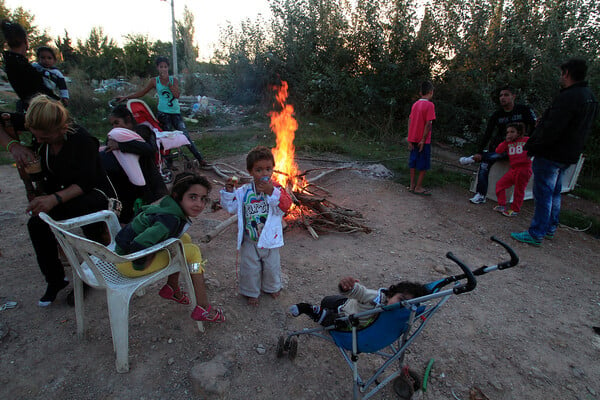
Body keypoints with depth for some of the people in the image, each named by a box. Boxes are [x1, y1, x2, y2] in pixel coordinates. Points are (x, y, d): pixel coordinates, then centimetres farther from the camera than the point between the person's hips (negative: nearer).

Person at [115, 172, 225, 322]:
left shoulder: (168, 207, 1)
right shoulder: (171, 219, -29)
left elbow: (145, 209, 20)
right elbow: (138, 246, -38)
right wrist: (140, 266, -20)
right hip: (127, 261, -9)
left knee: (185, 240, 14)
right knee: (192, 251, -14)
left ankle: (172, 288, 25)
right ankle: (203, 310, -5)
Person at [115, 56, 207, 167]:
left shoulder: (174, 80, 7)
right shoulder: (154, 81, 6)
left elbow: (177, 95, -7)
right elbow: (141, 92, 11)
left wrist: (168, 83, -12)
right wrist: (126, 97, 5)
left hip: (176, 113, 0)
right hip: (163, 113, 0)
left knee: (185, 135, -5)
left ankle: (200, 159, -4)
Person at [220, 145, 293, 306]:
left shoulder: (276, 188, -12)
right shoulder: (244, 191, -7)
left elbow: (286, 205, -27)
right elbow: (231, 207, -3)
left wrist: (271, 192, -37)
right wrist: (229, 191, -17)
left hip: (270, 238, 0)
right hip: (250, 240, 0)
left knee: (272, 266, 21)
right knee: (250, 268, 15)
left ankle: (272, 287, 49)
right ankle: (251, 292, 40)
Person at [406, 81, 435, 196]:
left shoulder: (415, 104, 7)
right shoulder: (429, 105, -12)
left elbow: (410, 121, 5)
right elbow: (428, 123, -18)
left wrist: (410, 139, 6)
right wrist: (423, 140, -15)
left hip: (413, 139, 7)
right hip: (423, 140, -6)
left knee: (413, 162, 12)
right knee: (424, 164, 3)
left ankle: (412, 185, 17)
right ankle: (418, 187, 7)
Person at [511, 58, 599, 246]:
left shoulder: (568, 97, -20)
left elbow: (552, 129, -26)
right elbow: (584, 130, 19)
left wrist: (532, 146, -16)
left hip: (551, 154, -10)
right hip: (569, 155, 10)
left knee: (543, 194, -5)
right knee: (554, 193, 19)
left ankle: (536, 234, 1)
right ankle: (550, 229, 30)